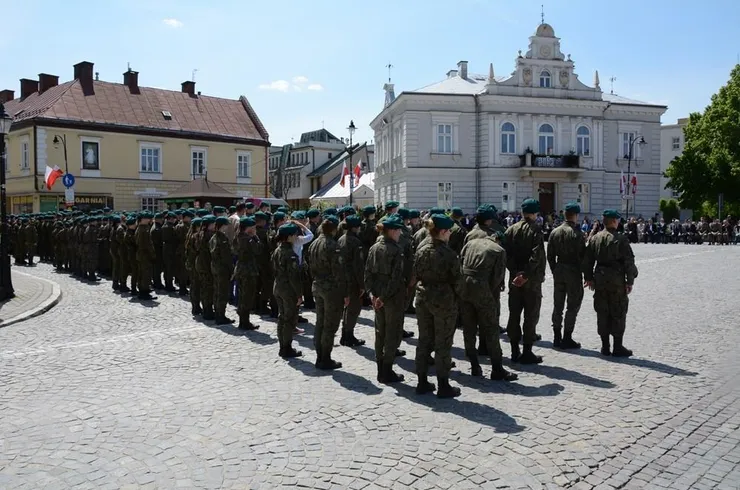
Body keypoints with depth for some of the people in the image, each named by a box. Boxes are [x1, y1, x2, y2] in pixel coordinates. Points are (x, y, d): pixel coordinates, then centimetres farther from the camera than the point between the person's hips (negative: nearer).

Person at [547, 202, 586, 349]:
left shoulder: (555, 232, 4)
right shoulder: (577, 233, -13)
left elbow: (550, 255, 7)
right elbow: (582, 255, -13)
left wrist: (555, 271, 14)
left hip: (558, 272, 6)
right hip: (574, 272, -6)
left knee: (558, 305, 13)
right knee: (573, 306, 3)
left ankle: (557, 337, 19)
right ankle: (567, 339, 4)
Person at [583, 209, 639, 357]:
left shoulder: (595, 238, 5)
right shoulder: (621, 239, -10)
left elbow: (588, 260, 9)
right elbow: (629, 262, -12)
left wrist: (589, 277, 17)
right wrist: (630, 281, -5)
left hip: (600, 279, 5)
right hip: (617, 280, -5)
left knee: (602, 313, 10)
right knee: (618, 314, 3)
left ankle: (605, 346, 15)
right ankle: (618, 347, 7)